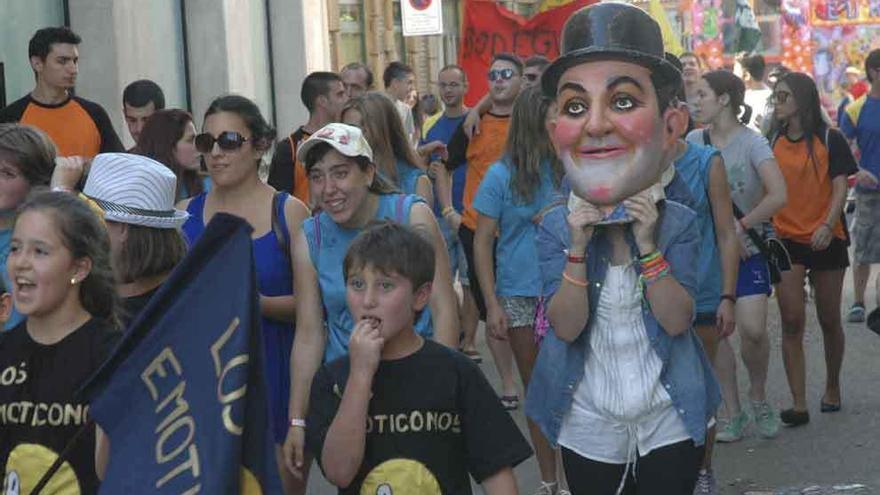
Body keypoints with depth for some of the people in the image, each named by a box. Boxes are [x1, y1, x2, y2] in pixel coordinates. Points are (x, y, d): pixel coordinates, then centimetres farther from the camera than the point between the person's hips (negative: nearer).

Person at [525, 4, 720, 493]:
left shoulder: (679, 223, -9)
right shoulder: (555, 227, -8)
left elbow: (677, 320, -15)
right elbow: (566, 327, -14)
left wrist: (648, 246, -24)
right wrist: (578, 248, -25)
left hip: (669, 421, 0)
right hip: (589, 428, 1)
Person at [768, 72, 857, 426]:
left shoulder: (829, 140, -4)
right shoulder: (774, 143, 7)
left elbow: (840, 187, -8)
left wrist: (827, 225, -23)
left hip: (826, 240, -2)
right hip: (786, 240, 2)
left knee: (829, 320, 9)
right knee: (791, 322, -6)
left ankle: (832, 389, 31)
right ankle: (798, 405, -7)